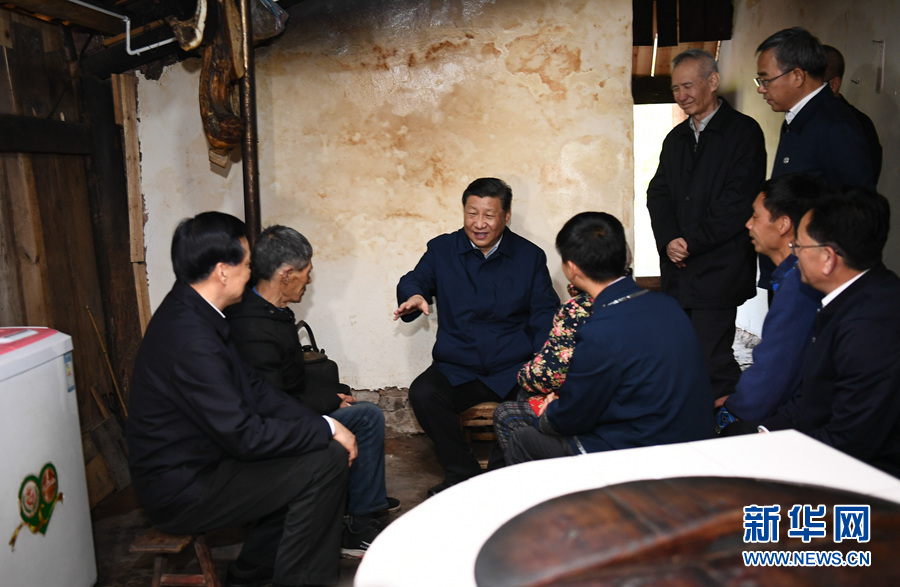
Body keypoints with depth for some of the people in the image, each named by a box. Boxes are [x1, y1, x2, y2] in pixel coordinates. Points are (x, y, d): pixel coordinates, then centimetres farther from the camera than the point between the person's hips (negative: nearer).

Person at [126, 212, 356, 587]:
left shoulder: (192, 311, 2)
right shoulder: (189, 338, -29)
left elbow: (253, 389, 6)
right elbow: (244, 436, -28)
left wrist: (319, 423, -4)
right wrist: (327, 429, -17)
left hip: (194, 463, 10)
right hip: (182, 491, -10)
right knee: (326, 460, -14)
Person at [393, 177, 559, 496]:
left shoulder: (530, 256, 9)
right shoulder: (441, 249, 10)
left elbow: (545, 312, 6)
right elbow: (414, 281, 1)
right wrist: (414, 296, -27)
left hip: (514, 368, -1)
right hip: (457, 368, 1)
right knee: (422, 393, -28)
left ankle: (503, 472, -2)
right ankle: (463, 473, -4)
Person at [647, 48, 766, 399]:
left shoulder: (743, 132, -1)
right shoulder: (676, 138, 19)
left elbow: (739, 202, -11)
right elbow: (658, 194, 12)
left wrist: (692, 242, -12)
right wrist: (669, 240, -5)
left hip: (718, 272, -6)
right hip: (677, 270, 6)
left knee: (712, 360, -7)